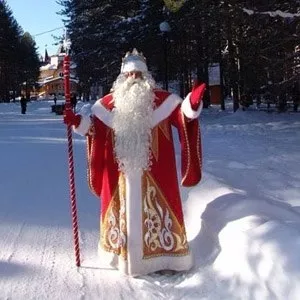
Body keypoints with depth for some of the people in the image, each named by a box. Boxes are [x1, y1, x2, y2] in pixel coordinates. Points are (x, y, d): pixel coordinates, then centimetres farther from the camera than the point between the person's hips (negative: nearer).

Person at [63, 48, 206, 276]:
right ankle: (124, 255, 28)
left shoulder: (162, 99, 0)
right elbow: (93, 126, 11)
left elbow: (182, 114, -10)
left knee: (155, 210, 4)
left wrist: (192, 103, -30)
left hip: (153, 174, -2)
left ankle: (163, 255, 18)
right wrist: (77, 121, -6)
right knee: (123, 211, 12)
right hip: (120, 174, 2)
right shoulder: (109, 102, 6)